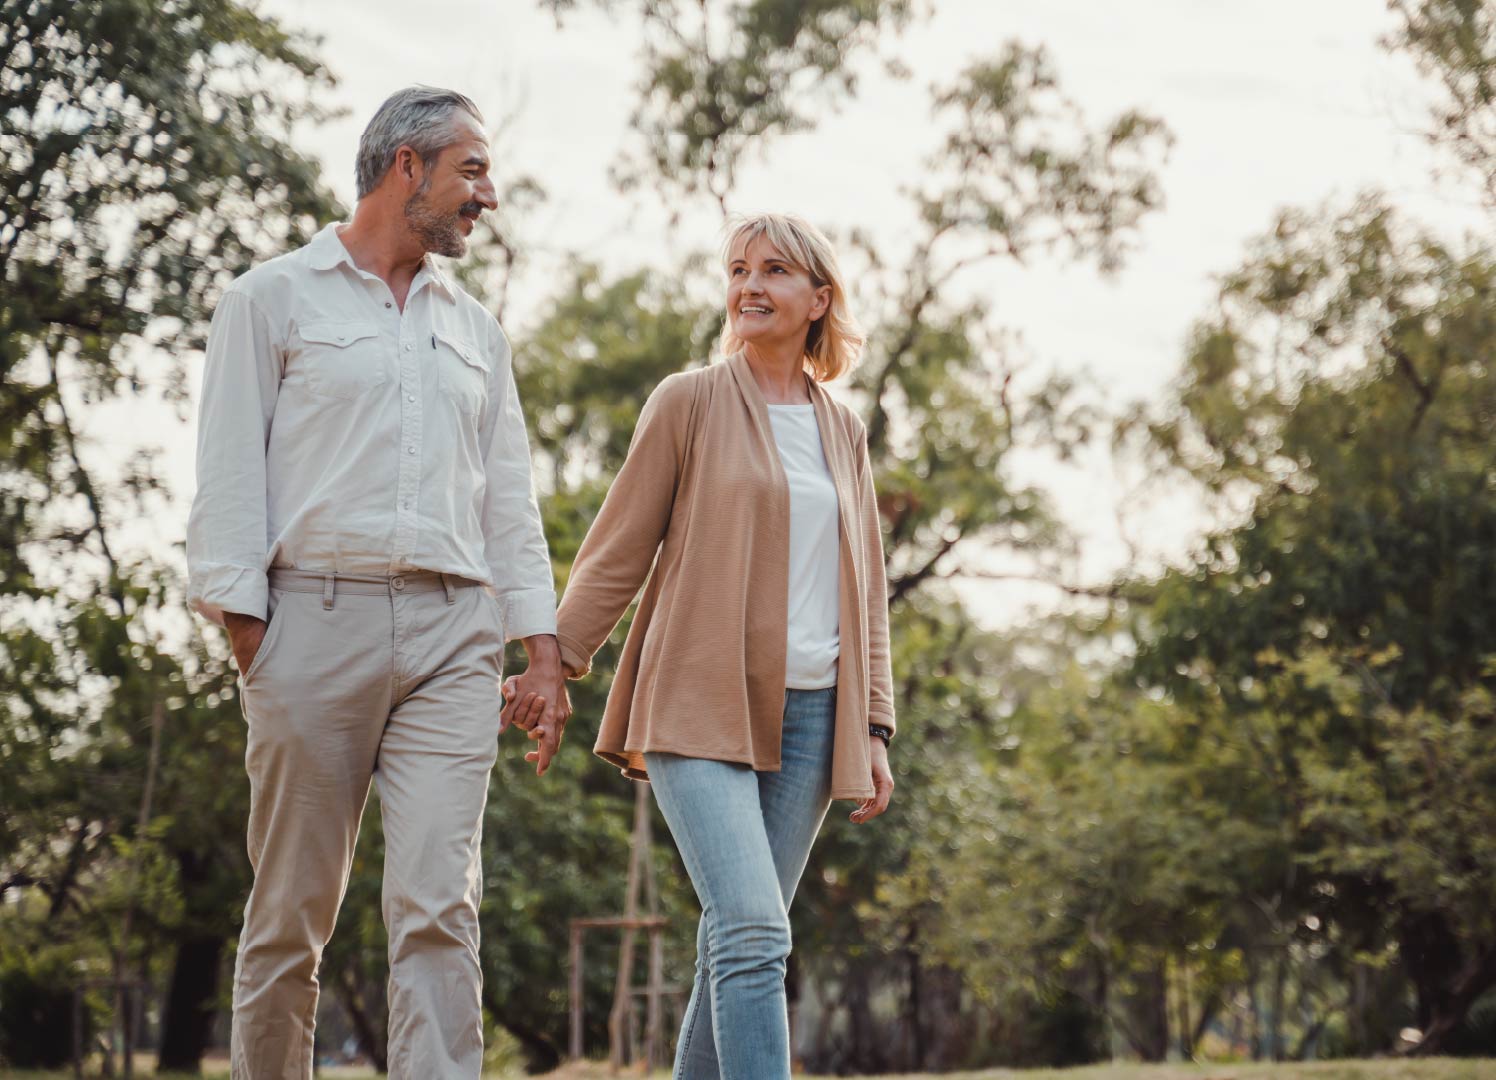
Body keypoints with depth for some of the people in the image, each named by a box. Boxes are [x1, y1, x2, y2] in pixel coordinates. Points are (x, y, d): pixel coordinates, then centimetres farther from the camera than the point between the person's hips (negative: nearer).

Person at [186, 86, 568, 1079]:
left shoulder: (476, 330, 21)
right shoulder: (275, 300, 8)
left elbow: (510, 499, 20)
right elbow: (231, 474, 2)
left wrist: (542, 644, 10)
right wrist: (243, 621, -8)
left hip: (451, 634, 3)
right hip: (317, 621, -3)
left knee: (440, 904, -10)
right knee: (291, 910, 1)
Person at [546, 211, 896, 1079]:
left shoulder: (845, 432, 16)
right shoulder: (689, 402, 4)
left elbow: (867, 591, 17)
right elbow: (617, 551, 4)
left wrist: (875, 730, 11)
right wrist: (554, 666, -3)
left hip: (808, 715, 4)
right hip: (700, 711, -4)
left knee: (739, 943, 5)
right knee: (754, 932, -18)